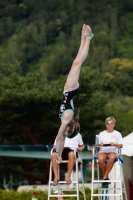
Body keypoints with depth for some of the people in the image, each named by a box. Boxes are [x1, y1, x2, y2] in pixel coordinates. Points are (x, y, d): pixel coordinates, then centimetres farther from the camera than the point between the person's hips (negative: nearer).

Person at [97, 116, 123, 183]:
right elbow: (99, 145, 17)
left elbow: (121, 145, 10)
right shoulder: (101, 134, 22)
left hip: (112, 151, -1)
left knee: (112, 158, -41)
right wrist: (100, 144, -7)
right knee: (101, 159, -37)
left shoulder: (117, 134, 17)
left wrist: (115, 144, -11)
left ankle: (105, 176, -30)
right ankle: (106, 177, -19)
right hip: (102, 151, 1)